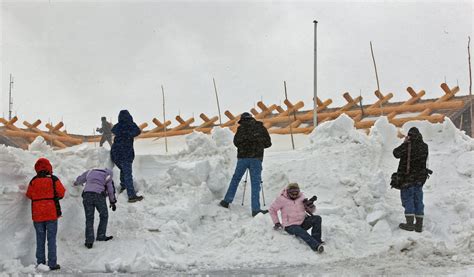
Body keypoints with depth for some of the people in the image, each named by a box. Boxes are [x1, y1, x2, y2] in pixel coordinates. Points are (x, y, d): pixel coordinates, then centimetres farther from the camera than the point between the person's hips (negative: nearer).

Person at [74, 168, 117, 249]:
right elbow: (111, 190, 19)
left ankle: (89, 241, -1)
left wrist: (77, 183, 61)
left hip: (87, 194, 3)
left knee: (89, 219, 6)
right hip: (99, 195, -3)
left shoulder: (90, 171, 26)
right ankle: (101, 236, 17)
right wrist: (112, 202, 32)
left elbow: (80, 179, 38)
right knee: (104, 216, 18)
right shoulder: (108, 176, 17)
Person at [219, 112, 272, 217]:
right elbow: (268, 143, 10)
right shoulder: (261, 127, 8)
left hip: (243, 157, 0)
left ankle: (227, 201, 19)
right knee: (255, 183, 0)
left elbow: (236, 142, 3)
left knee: (236, 178, 15)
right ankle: (255, 209, -5)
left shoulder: (241, 127, 4)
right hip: (256, 158, 0)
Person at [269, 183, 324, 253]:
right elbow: (272, 209, 7)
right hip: (290, 226, -5)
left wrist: (310, 205, -13)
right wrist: (276, 223, 4)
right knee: (302, 233, -37)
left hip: (303, 222, 5)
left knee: (317, 218, -20)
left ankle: (316, 239, -22)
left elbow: (311, 211, 11)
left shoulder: (301, 197, 3)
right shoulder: (282, 199, -8)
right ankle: (316, 246, -56)